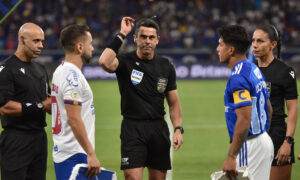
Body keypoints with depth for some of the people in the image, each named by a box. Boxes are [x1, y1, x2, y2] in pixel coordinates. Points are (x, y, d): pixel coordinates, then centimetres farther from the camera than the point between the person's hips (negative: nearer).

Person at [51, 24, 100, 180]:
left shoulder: (60, 71, 16)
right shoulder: (73, 76, -16)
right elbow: (74, 119, -21)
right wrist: (91, 154, -20)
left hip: (61, 153, 10)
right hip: (74, 155, -10)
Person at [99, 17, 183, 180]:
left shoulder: (166, 67, 9)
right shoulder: (125, 62, -3)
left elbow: (174, 103, 13)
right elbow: (105, 62, -27)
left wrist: (178, 129, 0)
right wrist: (121, 35, -20)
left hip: (159, 128, 4)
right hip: (133, 128, -4)